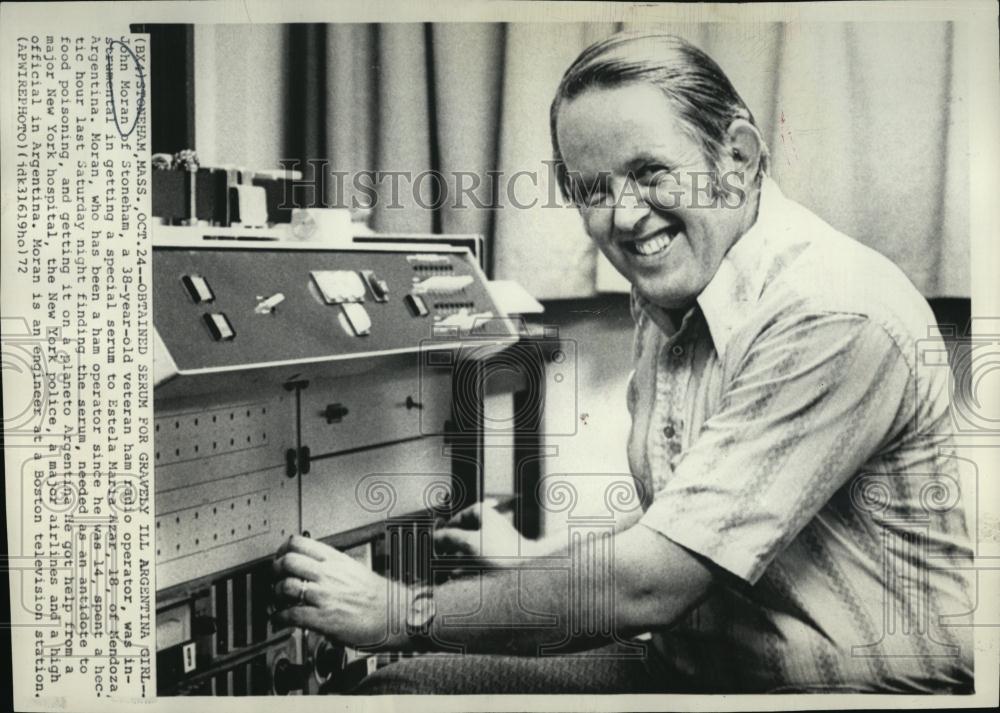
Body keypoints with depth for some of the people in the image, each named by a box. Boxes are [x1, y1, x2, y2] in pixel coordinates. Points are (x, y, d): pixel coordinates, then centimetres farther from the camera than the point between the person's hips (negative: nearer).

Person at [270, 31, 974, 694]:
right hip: (692, 665, 8)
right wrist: (536, 563, 2)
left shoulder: (836, 319, -23)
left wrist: (402, 612, -17)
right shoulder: (668, 296, 7)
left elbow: (651, 586, -25)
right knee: (403, 684, -6)